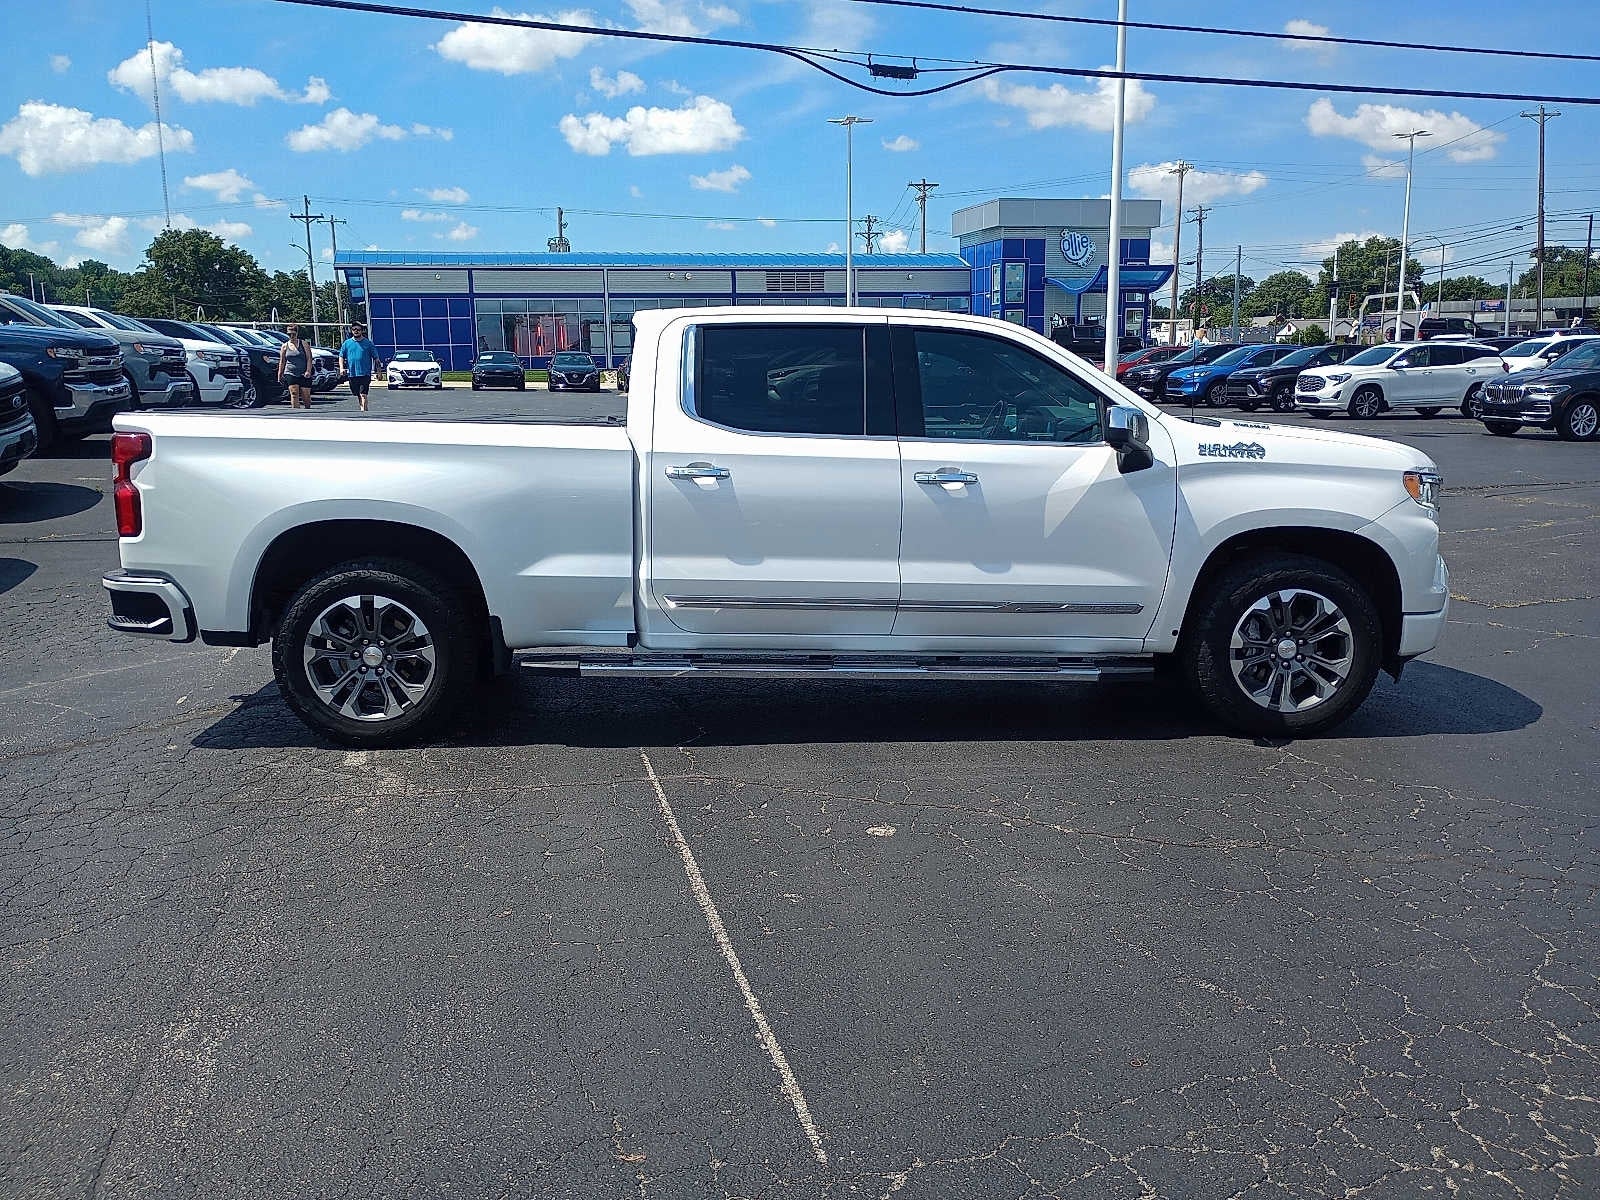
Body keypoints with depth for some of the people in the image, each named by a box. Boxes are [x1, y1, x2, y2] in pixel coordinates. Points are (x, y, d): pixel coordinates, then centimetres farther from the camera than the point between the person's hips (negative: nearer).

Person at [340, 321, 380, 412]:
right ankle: (364, 409, 27)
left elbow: (375, 357, 5)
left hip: (365, 373, -4)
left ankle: (363, 410, -17)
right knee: (357, 395, 13)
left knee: (363, 394, -14)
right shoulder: (347, 343, 9)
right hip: (352, 373, 4)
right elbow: (341, 356, 12)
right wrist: (341, 367, -4)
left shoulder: (368, 343, 3)